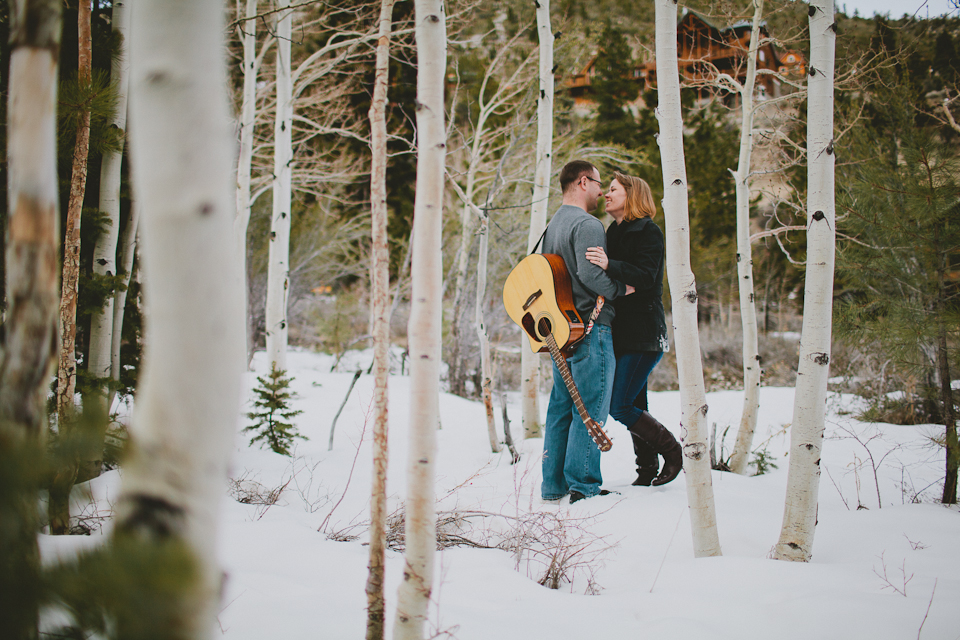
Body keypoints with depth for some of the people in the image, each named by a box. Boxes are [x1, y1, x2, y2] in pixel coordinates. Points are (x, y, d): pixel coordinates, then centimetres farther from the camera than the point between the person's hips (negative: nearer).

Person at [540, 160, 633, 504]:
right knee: (591, 407, -6)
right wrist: (621, 289, -10)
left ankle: (554, 484, 14)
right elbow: (590, 273, -23)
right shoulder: (587, 224, -12)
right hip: (589, 326, -9)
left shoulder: (552, 225, 18)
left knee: (561, 407, 11)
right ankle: (583, 485, -6)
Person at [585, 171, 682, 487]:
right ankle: (647, 467, 16)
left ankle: (672, 450, 4)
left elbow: (645, 276, -23)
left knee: (620, 406, -12)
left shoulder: (648, 232, -8)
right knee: (634, 405, 8)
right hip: (620, 331, 8)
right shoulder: (614, 233, 17)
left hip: (643, 333, -8)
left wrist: (609, 265, -35)